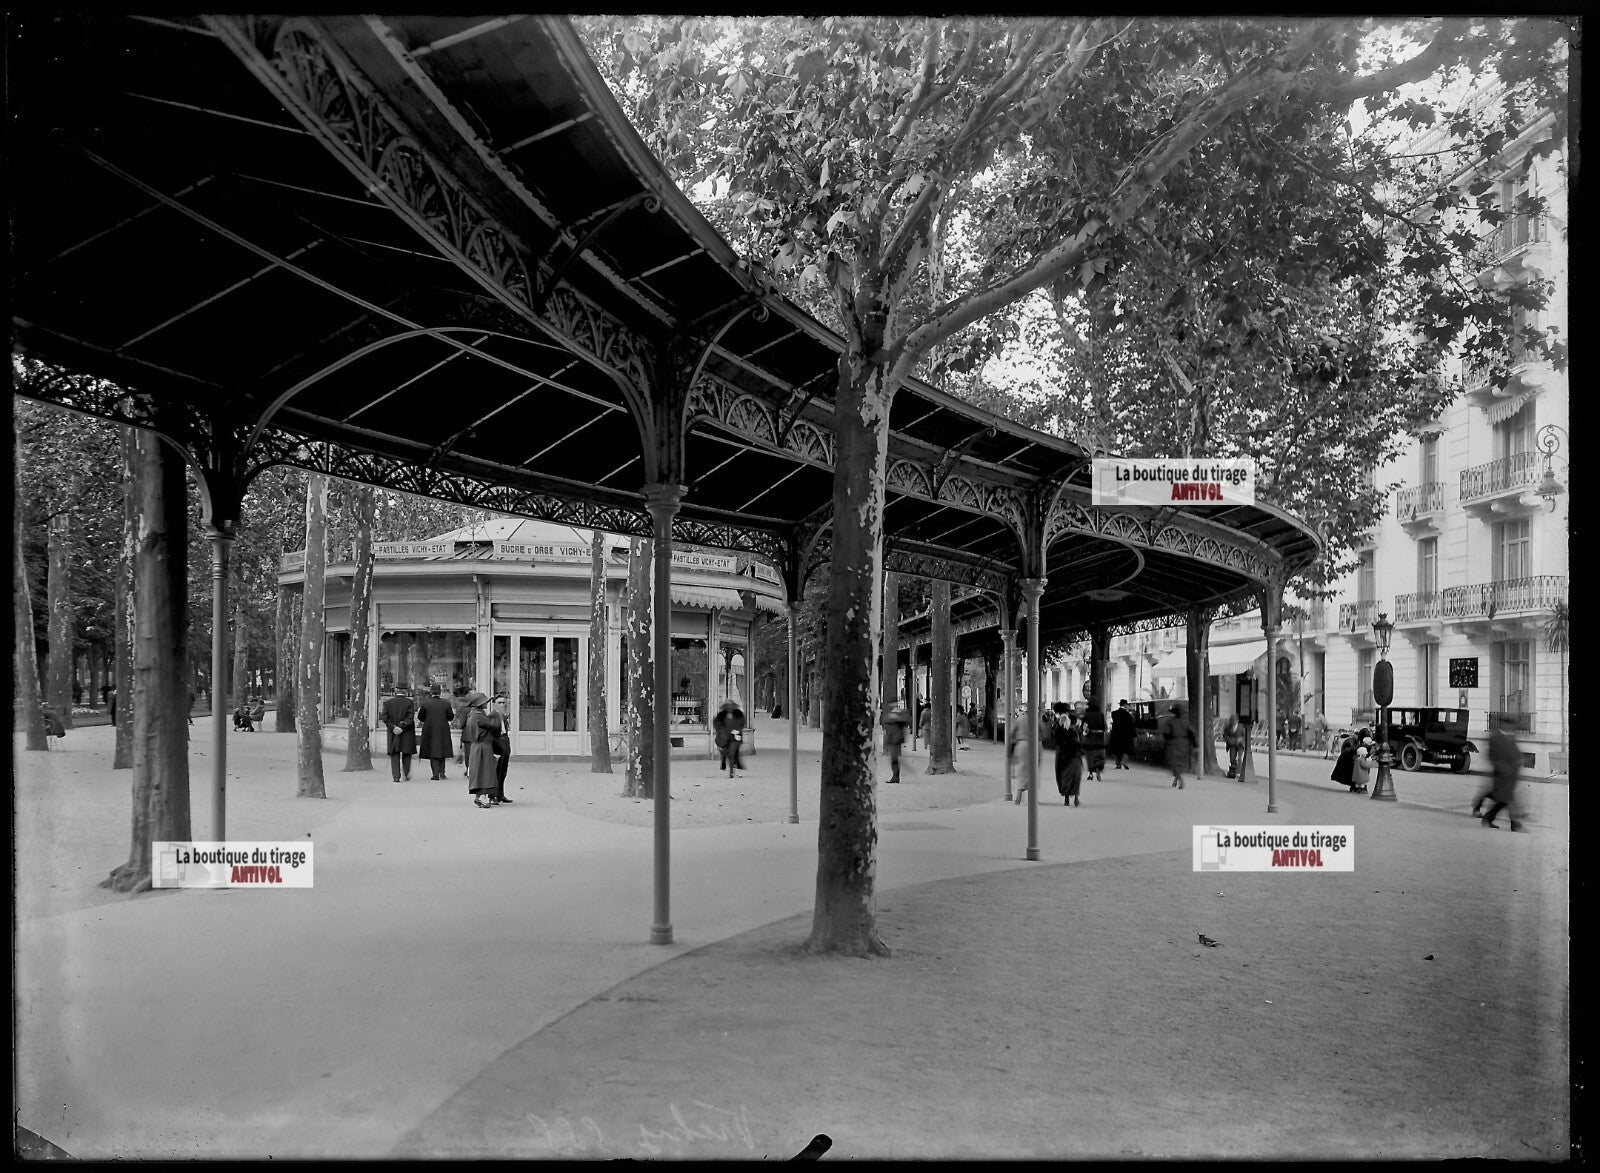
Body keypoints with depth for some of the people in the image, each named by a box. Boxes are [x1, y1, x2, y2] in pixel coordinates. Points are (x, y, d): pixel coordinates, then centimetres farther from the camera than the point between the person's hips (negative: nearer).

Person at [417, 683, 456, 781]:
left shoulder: (425, 703, -10)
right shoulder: (446, 703, -6)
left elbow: (420, 717, -2)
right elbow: (451, 717, -1)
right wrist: (453, 711, 18)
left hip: (430, 731, -2)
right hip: (443, 731, 2)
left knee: (433, 754, 4)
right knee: (442, 752, 15)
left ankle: (436, 775, -1)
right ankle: (442, 773, 13)